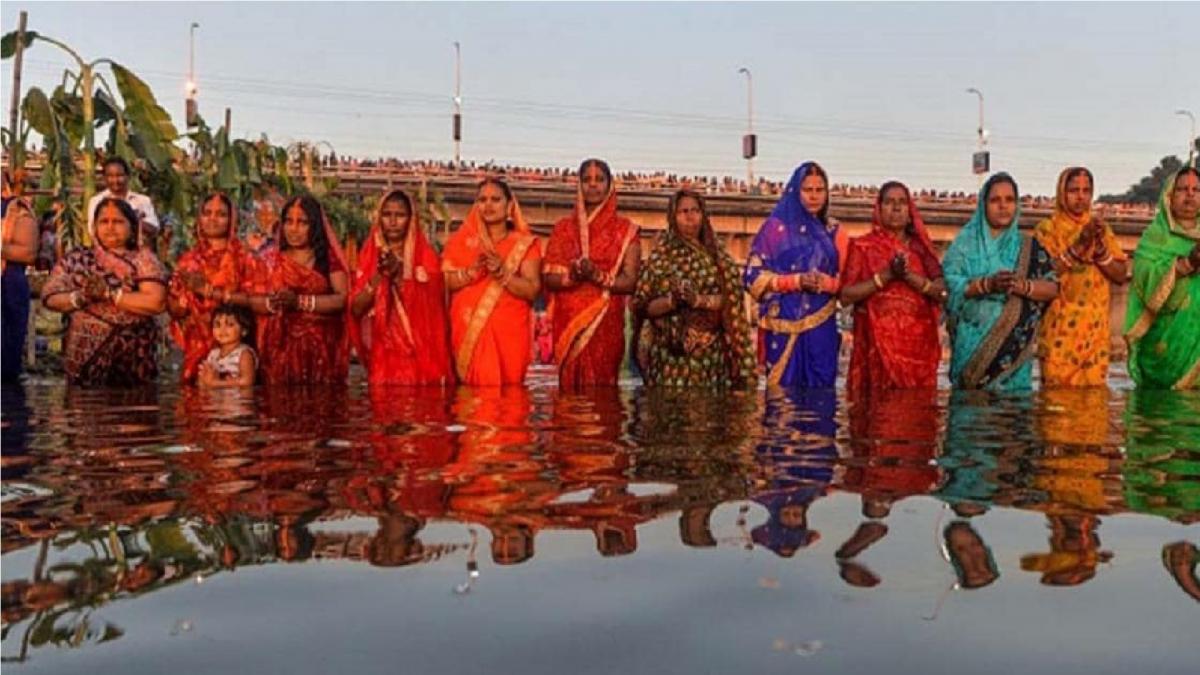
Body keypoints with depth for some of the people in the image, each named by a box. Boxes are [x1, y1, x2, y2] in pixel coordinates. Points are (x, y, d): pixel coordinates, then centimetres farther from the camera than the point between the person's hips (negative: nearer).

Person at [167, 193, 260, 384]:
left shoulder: (243, 258, 1)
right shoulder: (188, 260, 11)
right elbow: (173, 308, 9)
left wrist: (212, 292, -15)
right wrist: (189, 293, -10)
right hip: (197, 344, 3)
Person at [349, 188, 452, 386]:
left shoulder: (426, 256, 1)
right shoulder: (369, 257, 9)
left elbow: (428, 307, -10)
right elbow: (356, 308, 0)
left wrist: (399, 276, -21)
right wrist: (379, 275, -14)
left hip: (419, 353, -2)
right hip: (382, 351, 2)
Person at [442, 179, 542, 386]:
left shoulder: (524, 244, 4)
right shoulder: (462, 240, 8)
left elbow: (532, 290, -6)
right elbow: (442, 282, 0)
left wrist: (502, 273, -19)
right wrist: (471, 272, -16)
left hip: (509, 333, -1)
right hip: (468, 330, 1)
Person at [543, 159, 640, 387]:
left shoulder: (625, 230, 4)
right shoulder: (563, 228, 10)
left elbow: (630, 282, -2)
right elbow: (547, 277, 4)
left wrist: (596, 275, -17)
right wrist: (570, 276, -16)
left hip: (606, 323, -1)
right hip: (567, 321, 2)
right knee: (569, 386, -1)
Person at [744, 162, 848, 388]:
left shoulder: (834, 232, 10)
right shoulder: (776, 226, -1)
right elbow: (754, 276, -5)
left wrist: (826, 283, -12)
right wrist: (796, 281, -16)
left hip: (822, 327, 3)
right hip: (784, 326, -3)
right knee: (784, 388, -1)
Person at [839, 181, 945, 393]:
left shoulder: (921, 247, 11)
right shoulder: (862, 246, 4)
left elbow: (942, 292, 2)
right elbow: (846, 295, -5)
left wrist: (910, 276, -12)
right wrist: (886, 275, -13)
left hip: (917, 344, 3)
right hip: (877, 343, -2)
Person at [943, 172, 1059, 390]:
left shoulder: (1028, 247, 11)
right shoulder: (966, 241, 5)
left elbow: (1052, 288, 3)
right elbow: (950, 282, -8)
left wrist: (1023, 286, -16)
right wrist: (988, 284, -22)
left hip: (1014, 343, 2)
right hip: (973, 343, -2)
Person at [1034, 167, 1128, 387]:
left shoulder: (1101, 228, 13)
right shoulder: (1047, 228, 0)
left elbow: (1121, 276, 7)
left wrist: (1100, 248, -8)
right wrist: (1078, 246, -19)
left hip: (1095, 330, 4)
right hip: (1059, 329, -4)